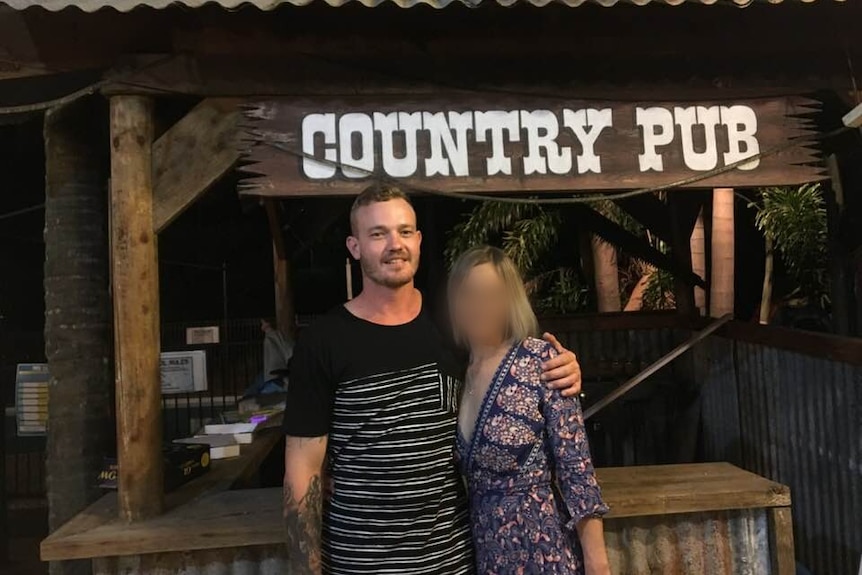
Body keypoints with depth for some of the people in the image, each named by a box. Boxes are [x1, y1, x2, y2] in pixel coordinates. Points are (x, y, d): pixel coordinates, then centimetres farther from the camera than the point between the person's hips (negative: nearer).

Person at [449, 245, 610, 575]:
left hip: (542, 543, -4)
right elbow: (454, 473, 8)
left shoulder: (540, 360, -12)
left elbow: (575, 464, -13)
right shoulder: (456, 371, 2)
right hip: (480, 544, 5)